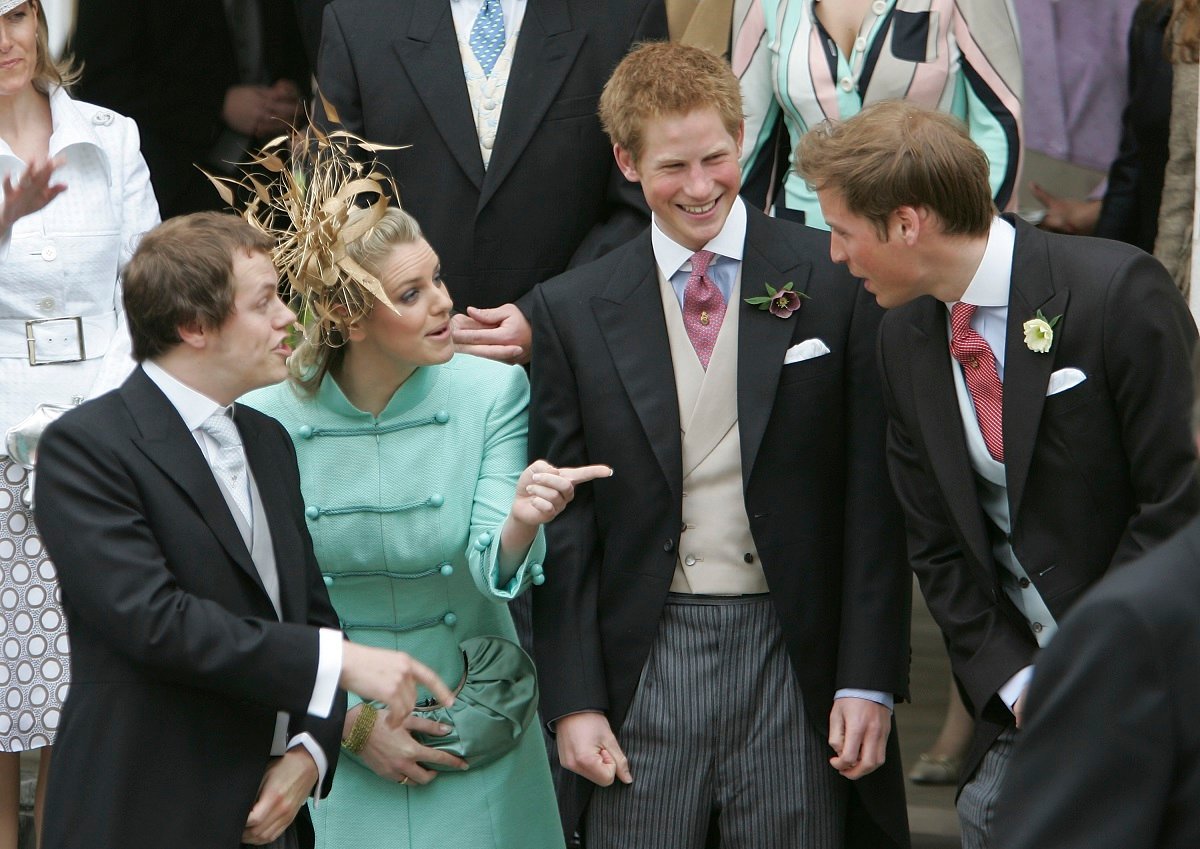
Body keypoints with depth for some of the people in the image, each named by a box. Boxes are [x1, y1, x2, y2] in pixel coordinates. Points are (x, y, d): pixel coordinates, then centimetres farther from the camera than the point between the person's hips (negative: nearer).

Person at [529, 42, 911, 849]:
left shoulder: (834, 281, -1)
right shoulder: (572, 312, 3)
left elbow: (875, 497, -1)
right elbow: (564, 521, 5)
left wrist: (870, 682, -5)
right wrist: (573, 699, -1)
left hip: (796, 658, -1)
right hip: (643, 663, 1)